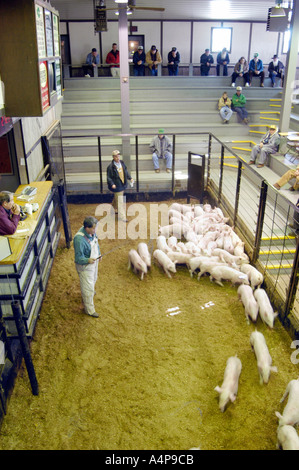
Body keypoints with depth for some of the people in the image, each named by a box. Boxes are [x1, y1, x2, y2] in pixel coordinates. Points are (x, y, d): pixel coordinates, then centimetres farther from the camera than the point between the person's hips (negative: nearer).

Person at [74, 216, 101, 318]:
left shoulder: (91, 232, -13)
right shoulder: (79, 239, -37)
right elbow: (78, 258, -30)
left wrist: (98, 254, 19)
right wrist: (88, 260, -48)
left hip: (93, 261, 8)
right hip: (85, 266, -8)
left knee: (93, 280, 34)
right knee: (88, 288, 6)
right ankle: (89, 310, 26)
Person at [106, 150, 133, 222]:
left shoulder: (122, 163, 1)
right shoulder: (110, 167, -19)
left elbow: (126, 171, 14)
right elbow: (109, 177, -15)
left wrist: (130, 178, 3)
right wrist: (112, 184, -30)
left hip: (122, 184, 7)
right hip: (116, 186, -7)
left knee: (116, 198, 25)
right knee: (119, 201, -5)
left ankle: (115, 209, 47)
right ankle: (122, 216, 0)